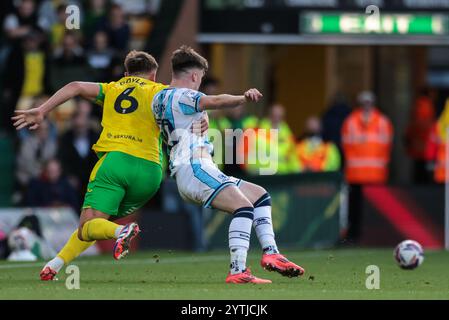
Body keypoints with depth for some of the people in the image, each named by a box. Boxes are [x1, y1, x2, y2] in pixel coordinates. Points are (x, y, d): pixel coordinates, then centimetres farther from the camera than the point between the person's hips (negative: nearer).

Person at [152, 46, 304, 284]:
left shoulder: (159, 98, 22)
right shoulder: (181, 96, -7)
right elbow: (215, 102, -26)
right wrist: (244, 98, -38)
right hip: (194, 168, -11)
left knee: (259, 194, 15)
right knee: (244, 207, -27)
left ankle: (270, 253, 2)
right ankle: (238, 271, -39)